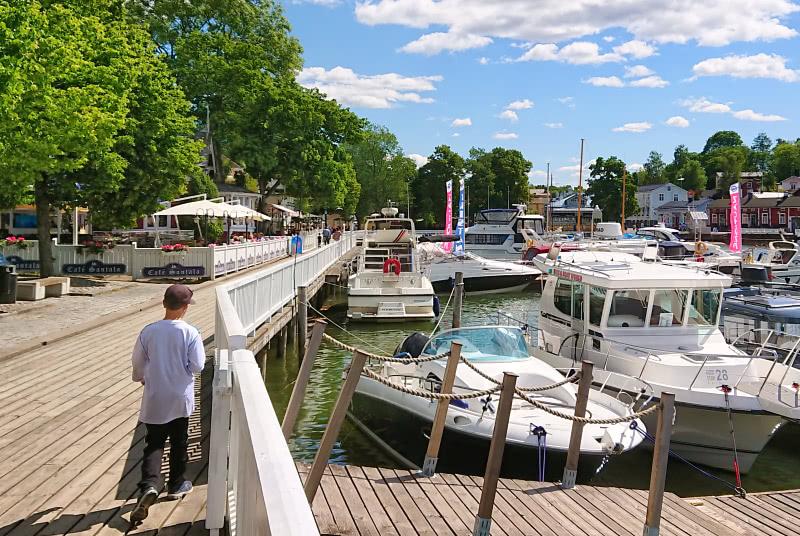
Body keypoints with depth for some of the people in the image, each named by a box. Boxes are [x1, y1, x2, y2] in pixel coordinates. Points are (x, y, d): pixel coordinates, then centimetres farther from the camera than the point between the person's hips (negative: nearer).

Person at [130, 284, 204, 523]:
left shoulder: (148, 331, -7)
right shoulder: (191, 333, -15)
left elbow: (138, 362, 3)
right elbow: (197, 366, -15)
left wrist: (140, 377, 24)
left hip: (154, 400, 1)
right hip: (180, 399, -1)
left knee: (153, 444, 7)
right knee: (179, 443, 15)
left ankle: (149, 485, -12)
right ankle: (176, 486, 28)